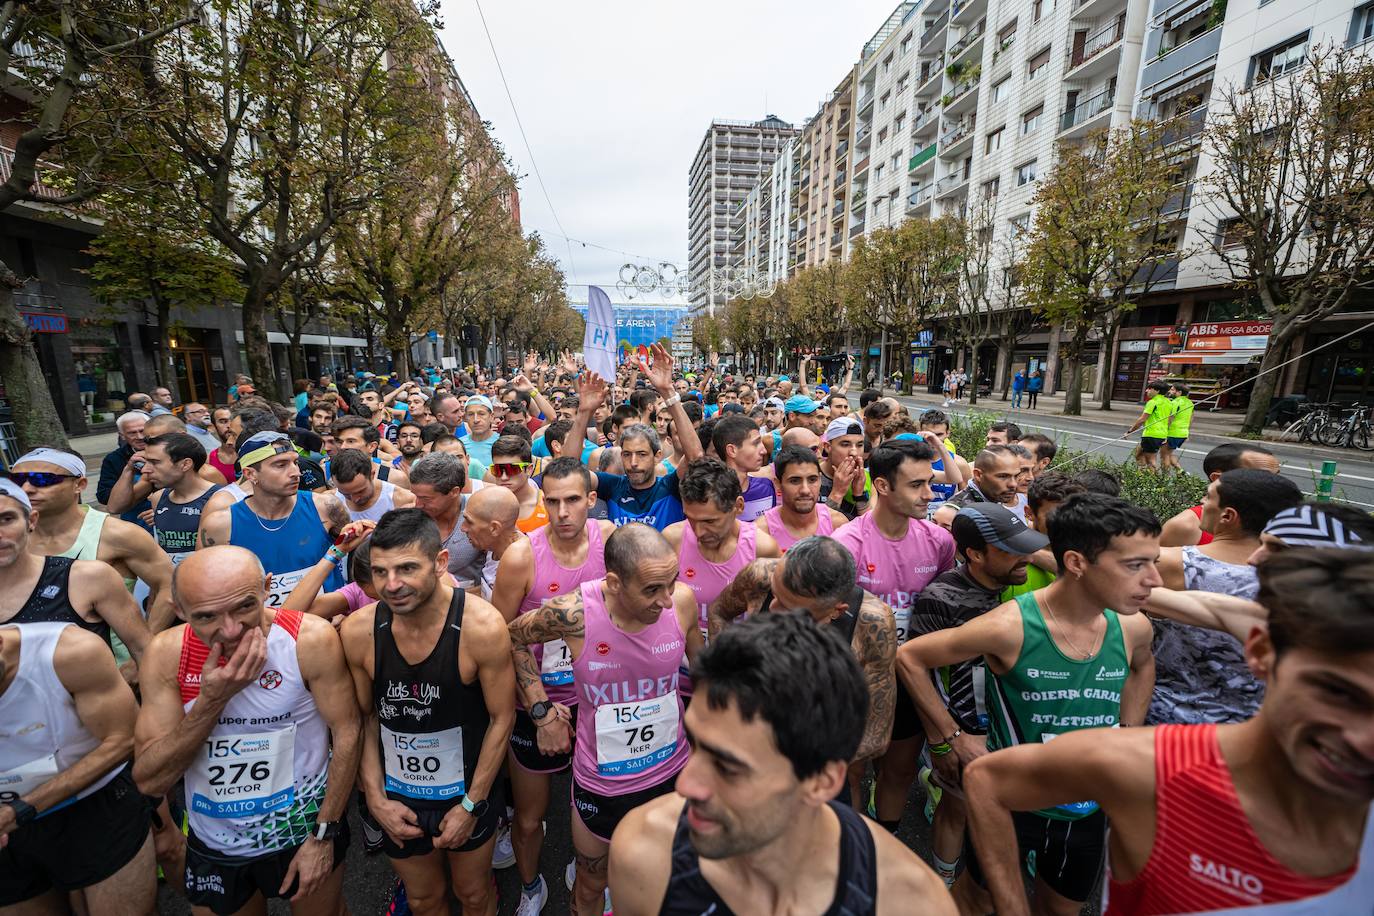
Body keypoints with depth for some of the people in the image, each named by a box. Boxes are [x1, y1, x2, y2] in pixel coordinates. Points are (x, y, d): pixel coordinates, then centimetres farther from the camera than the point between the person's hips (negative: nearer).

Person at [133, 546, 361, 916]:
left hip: (304, 832, -1)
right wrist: (212, 699, -29)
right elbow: (149, 781, -14)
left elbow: (346, 733, -16)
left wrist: (324, 836, -13)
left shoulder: (311, 639, -25)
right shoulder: (166, 653, -16)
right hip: (213, 846, 2)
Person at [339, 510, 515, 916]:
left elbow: (501, 718, -16)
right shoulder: (357, 632, -19)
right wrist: (376, 799, -3)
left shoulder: (482, 627, -28)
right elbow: (365, 718, -3)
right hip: (397, 799, 2)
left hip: (468, 791, -2)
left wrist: (471, 805, -10)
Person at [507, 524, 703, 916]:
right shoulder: (574, 612, -29)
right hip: (601, 784, -1)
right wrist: (542, 711, -10)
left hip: (672, 771, 2)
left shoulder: (682, 600, -23)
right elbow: (514, 637, -8)